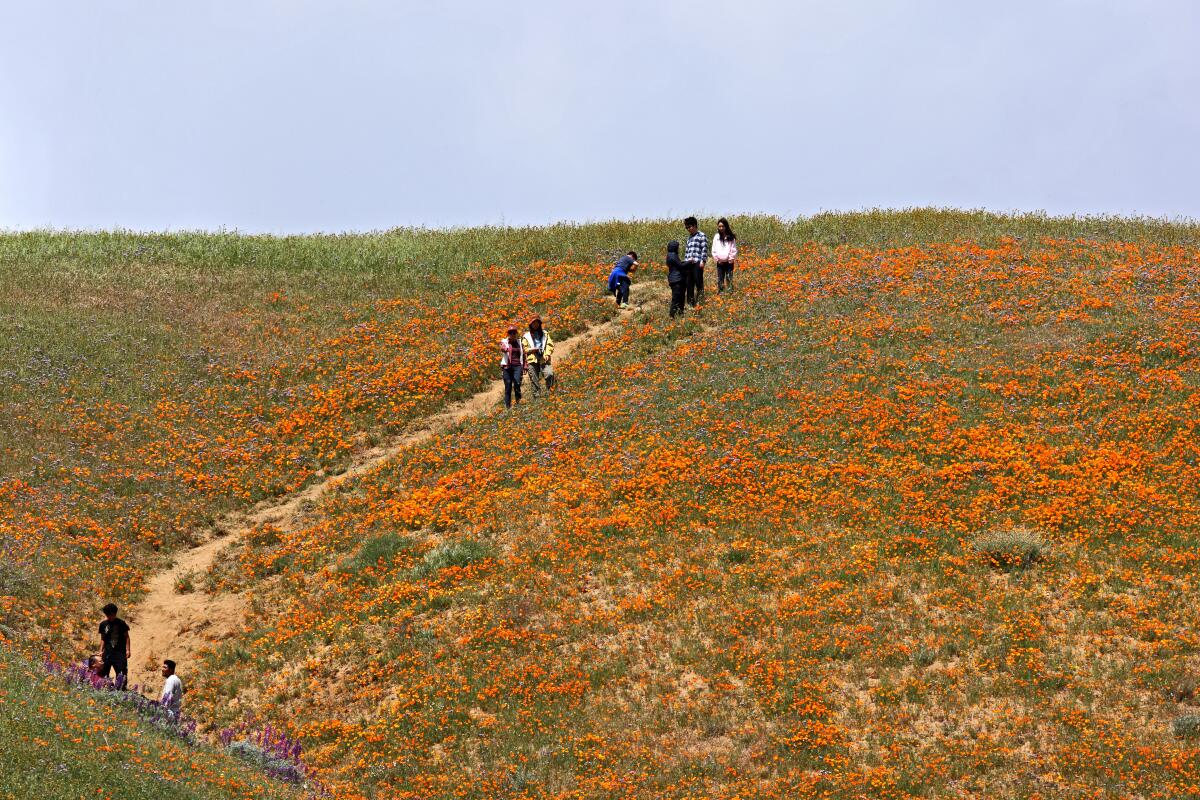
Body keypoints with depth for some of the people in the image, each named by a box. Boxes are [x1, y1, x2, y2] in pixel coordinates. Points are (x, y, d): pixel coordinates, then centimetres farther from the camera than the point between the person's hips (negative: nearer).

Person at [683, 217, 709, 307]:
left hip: (697, 263, -7)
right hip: (689, 264, 7)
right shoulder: (689, 238, 22)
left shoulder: (701, 236, -1)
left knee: (698, 282, -7)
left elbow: (704, 249, -8)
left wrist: (703, 261, -15)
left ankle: (700, 300, -2)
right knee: (689, 283, 6)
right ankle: (690, 302, 11)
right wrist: (685, 261, 18)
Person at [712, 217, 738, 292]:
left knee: (729, 280, -6)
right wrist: (717, 259, -1)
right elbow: (714, 250, 8)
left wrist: (731, 259, -8)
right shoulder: (716, 237, 8)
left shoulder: (731, 238, 0)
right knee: (720, 280, 3)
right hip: (720, 263, 3)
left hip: (729, 262, -3)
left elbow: (734, 250, 0)